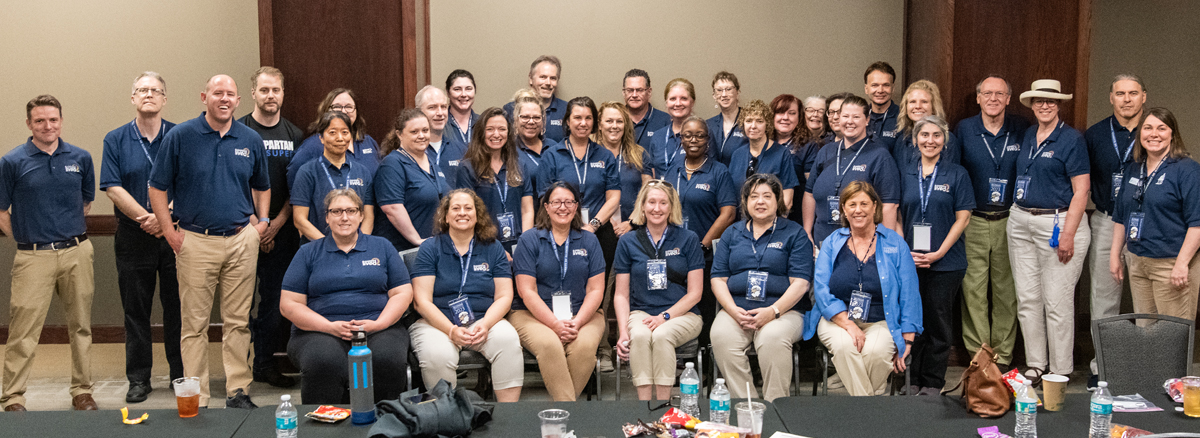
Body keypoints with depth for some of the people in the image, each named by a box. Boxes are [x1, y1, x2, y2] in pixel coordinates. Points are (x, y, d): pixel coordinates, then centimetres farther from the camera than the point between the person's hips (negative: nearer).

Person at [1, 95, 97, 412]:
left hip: (77, 252, 3)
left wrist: (70, 230, 13)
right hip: (34, 256, -3)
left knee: (80, 326, 9)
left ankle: (82, 391, 19)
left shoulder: (80, 158, 7)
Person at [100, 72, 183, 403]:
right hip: (133, 237, 1)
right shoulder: (116, 140, 5)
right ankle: (138, 379, 14)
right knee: (136, 310, 5)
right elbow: (113, 189, -3)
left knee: (177, 307, 3)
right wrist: (145, 218, -13)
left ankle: (181, 375, 14)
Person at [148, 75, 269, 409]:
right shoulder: (180, 136, -1)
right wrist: (169, 230, -3)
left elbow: (261, 185, 23)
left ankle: (238, 391, 14)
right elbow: (158, 187, 3)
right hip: (195, 241, -2)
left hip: (242, 240, 2)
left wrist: (261, 220, 9)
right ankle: (196, 398, 10)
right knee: (195, 324, 2)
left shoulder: (250, 140, 8)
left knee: (238, 321, 6)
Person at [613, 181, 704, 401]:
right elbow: (621, 294, 7)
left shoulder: (688, 239, 4)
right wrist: (623, 331, -9)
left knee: (661, 335, -33)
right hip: (641, 313, 1)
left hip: (681, 314, -1)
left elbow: (694, 293, 1)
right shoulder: (628, 242, 8)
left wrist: (665, 317, -13)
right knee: (639, 335, -33)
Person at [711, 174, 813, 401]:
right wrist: (734, 310, -8)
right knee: (721, 336, -30)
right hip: (736, 310, 3)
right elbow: (718, 279, 11)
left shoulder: (795, 233, 9)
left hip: (783, 310, -2)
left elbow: (800, 282, -1)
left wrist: (772, 311, -16)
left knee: (773, 337, -36)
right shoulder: (732, 233, 18)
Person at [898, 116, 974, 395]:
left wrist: (939, 253, -10)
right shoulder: (906, 176, 10)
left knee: (938, 322, 2)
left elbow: (963, 218, -2)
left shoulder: (957, 174, 2)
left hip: (946, 262, -2)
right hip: (910, 261, 2)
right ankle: (913, 379, 15)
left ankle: (933, 382, 11)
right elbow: (897, 217, 11)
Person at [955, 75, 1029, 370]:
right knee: (973, 290, -1)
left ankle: (1003, 356, 13)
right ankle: (978, 354, 8)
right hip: (973, 221, 0)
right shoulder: (964, 130, 3)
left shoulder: (1021, 130, 4)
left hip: (1009, 221, 0)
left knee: (1007, 290, 4)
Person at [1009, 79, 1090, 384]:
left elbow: (1081, 190, -10)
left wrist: (1068, 234, -16)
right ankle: (1035, 365, 17)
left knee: (1056, 301, -4)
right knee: (1027, 298, 8)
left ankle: (1060, 372, 5)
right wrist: (1018, 215, 12)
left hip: (1057, 220, -6)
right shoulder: (1027, 136, 13)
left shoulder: (1072, 139, -6)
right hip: (1020, 221, 7)